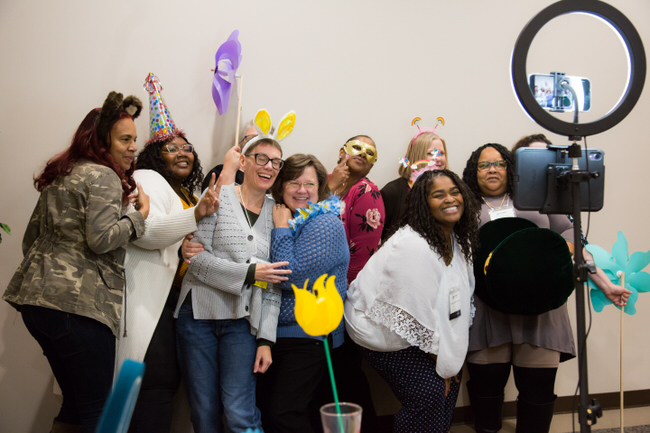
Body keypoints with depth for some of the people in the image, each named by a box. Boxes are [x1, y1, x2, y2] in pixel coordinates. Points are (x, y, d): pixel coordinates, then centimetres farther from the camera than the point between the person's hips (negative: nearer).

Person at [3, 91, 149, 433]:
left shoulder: (59, 177, 21)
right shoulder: (103, 176, -6)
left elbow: (30, 240, 24)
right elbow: (101, 238, -17)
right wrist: (139, 216, -4)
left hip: (36, 298, 10)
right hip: (79, 303, -9)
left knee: (75, 404, 16)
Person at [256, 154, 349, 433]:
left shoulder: (325, 224, -14)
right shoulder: (283, 218, 10)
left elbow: (293, 276, -23)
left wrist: (281, 228, -14)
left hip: (309, 336, -8)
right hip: (276, 332, 8)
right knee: (264, 407, 13)